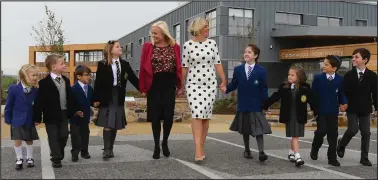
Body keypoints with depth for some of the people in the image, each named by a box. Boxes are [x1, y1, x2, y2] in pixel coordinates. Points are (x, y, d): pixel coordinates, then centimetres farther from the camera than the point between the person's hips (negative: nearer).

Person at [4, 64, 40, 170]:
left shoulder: (36, 90, -9)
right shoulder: (14, 89, -15)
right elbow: (9, 106, -7)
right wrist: (8, 120, -3)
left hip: (30, 121, 2)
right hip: (17, 120, -2)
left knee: (29, 140, 13)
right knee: (17, 141, 1)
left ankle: (29, 158, 31)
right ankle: (19, 159, 20)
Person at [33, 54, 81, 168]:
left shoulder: (66, 80, 7)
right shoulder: (44, 82, -12)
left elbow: (70, 97, 15)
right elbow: (39, 101, -12)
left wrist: (75, 110, 15)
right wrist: (37, 117, -14)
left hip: (64, 113, 6)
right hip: (51, 115, -5)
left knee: (64, 135, 10)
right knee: (54, 137, 3)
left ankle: (59, 155, 30)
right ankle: (56, 158, 11)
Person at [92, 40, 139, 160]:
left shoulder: (124, 64, 6)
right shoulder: (102, 65, -7)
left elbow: (133, 78, 7)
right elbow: (98, 83, -8)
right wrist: (96, 99, -10)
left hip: (119, 98, 5)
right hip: (107, 98, -4)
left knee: (115, 125, 9)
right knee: (107, 125, -6)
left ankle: (110, 149, 20)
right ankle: (106, 150, 1)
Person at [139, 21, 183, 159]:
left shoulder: (174, 47, 3)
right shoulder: (148, 47, -1)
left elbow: (178, 67, 5)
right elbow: (143, 68, -2)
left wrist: (179, 85, 1)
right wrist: (143, 87, -4)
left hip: (169, 84, 1)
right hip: (154, 85, -1)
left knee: (169, 116, -1)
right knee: (155, 116, 2)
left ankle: (165, 142, 23)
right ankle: (156, 146, 16)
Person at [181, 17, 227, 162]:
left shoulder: (212, 43, 5)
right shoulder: (187, 45, -2)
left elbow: (217, 63, 6)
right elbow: (184, 66, 2)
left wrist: (224, 80, 1)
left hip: (210, 84, 3)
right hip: (193, 84, -3)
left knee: (206, 116, 5)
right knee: (197, 114, -15)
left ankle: (201, 148, 18)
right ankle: (198, 151, -16)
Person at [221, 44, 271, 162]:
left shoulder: (261, 71, -4)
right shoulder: (238, 70, 3)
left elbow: (264, 89, -4)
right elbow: (234, 84, 1)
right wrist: (226, 89, -19)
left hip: (256, 105, -3)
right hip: (243, 105, 3)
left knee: (258, 129, -6)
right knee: (245, 129, 14)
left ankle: (261, 152, -7)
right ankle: (247, 150, 29)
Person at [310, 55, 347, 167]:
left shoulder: (340, 80, 0)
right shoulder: (318, 78, -3)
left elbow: (341, 94, 6)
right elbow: (313, 94, -1)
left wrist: (344, 103, -12)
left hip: (333, 111, 2)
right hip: (321, 111, -2)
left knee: (333, 135, 5)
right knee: (321, 131, -9)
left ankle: (332, 158, 15)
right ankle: (314, 149, 21)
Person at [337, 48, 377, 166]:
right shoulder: (348, 75, -2)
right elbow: (344, 92, -1)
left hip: (365, 109, 2)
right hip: (352, 108, -1)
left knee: (366, 133, 2)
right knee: (352, 130, -11)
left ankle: (364, 158, 12)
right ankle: (341, 144, 19)